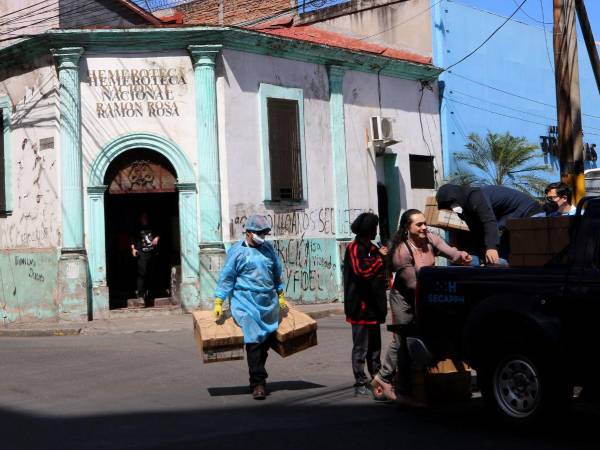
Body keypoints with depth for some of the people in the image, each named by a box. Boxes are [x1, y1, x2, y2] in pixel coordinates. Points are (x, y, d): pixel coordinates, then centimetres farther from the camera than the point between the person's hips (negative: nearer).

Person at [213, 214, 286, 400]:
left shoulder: (268, 248, 13)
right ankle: (257, 382, -14)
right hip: (245, 301, -5)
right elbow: (226, 277, -1)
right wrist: (218, 302, -5)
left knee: (267, 340, 6)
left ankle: (258, 376, 21)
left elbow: (278, 272, 24)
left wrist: (281, 295, 28)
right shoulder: (237, 251, -1)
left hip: (269, 302, 5)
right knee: (254, 339, -16)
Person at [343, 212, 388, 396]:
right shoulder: (354, 248, -9)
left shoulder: (372, 248, 21)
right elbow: (361, 271, -22)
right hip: (360, 306, -9)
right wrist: (380, 257, -16)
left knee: (375, 345, 12)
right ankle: (360, 383, -1)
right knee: (360, 347, -5)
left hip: (373, 306, 9)